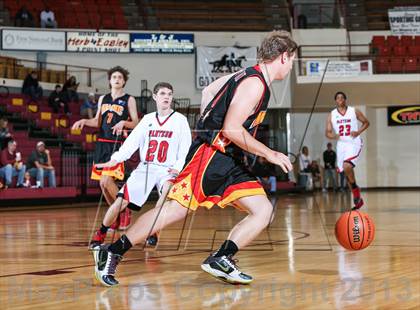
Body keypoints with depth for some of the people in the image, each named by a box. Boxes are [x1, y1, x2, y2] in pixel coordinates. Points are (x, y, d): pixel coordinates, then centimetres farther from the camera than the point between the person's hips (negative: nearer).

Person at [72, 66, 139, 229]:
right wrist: (84, 121, 2)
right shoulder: (103, 99, 15)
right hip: (101, 143, 6)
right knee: (103, 184, 5)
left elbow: (136, 124, -2)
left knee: (107, 181, -18)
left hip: (117, 145, -6)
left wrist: (123, 123, -20)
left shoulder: (129, 100, 1)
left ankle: (124, 210, 0)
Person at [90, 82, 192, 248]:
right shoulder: (148, 119, 11)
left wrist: (178, 167, -18)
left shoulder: (180, 120, 2)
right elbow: (132, 141, 6)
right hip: (145, 167, 3)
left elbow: (185, 148, -2)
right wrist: (115, 159, -8)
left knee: (167, 193, -34)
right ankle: (100, 234, 9)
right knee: (121, 201, -8)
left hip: (168, 169, -3)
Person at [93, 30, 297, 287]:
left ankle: (221, 259, -9)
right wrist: (270, 154, -16)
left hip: (227, 161, 10)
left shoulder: (247, 76, 16)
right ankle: (112, 253, -2)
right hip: (211, 154, -10)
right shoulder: (254, 83, -14)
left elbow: (209, 91, 26)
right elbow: (231, 129, -22)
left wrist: (208, 127, 25)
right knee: (175, 209, -11)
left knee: (264, 210, -1)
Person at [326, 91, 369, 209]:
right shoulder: (331, 115, 5)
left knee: (347, 166, -29)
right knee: (346, 172, 8)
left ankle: (355, 188, -5)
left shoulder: (354, 111, 0)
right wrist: (334, 136, -18)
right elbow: (327, 132, 5)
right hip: (341, 144, 4)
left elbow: (366, 122, 10)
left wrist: (358, 132, -8)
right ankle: (358, 199, 22)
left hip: (354, 143, -4)